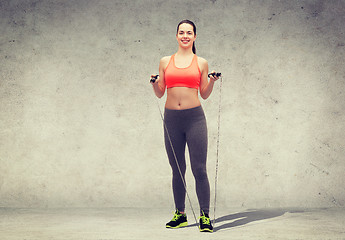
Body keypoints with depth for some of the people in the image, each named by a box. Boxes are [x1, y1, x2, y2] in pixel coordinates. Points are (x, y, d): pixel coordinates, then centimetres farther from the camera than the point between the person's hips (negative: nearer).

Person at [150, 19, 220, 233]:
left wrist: (212, 82, -6)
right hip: (172, 119, 2)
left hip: (194, 117, -2)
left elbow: (204, 94, 11)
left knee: (199, 169, -5)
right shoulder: (165, 62, 11)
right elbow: (160, 93, 14)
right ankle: (180, 215, 20)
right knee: (177, 170, 9)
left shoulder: (201, 63, 7)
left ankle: (205, 216, 1)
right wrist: (154, 83, -6)